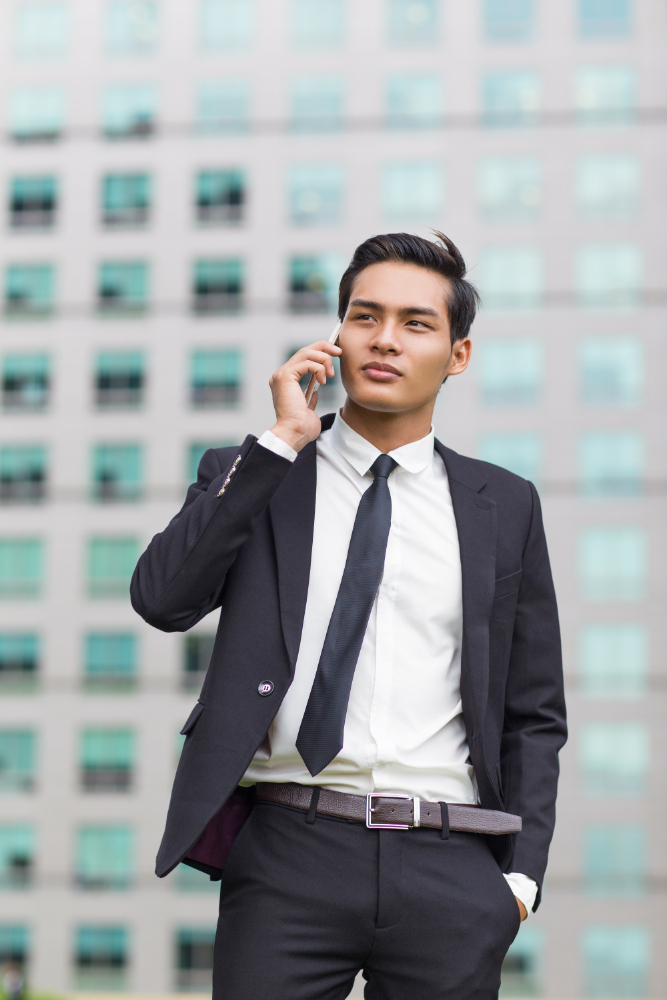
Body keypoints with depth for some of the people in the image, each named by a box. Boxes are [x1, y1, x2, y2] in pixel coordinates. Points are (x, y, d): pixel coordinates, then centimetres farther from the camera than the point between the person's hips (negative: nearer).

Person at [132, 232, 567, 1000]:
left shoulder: (503, 506, 11)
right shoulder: (251, 477, 8)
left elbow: (533, 714, 12)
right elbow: (161, 599, -9)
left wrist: (520, 872, 2)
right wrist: (281, 442, -7)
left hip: (451, 875, 1)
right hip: (291, 855, -1)